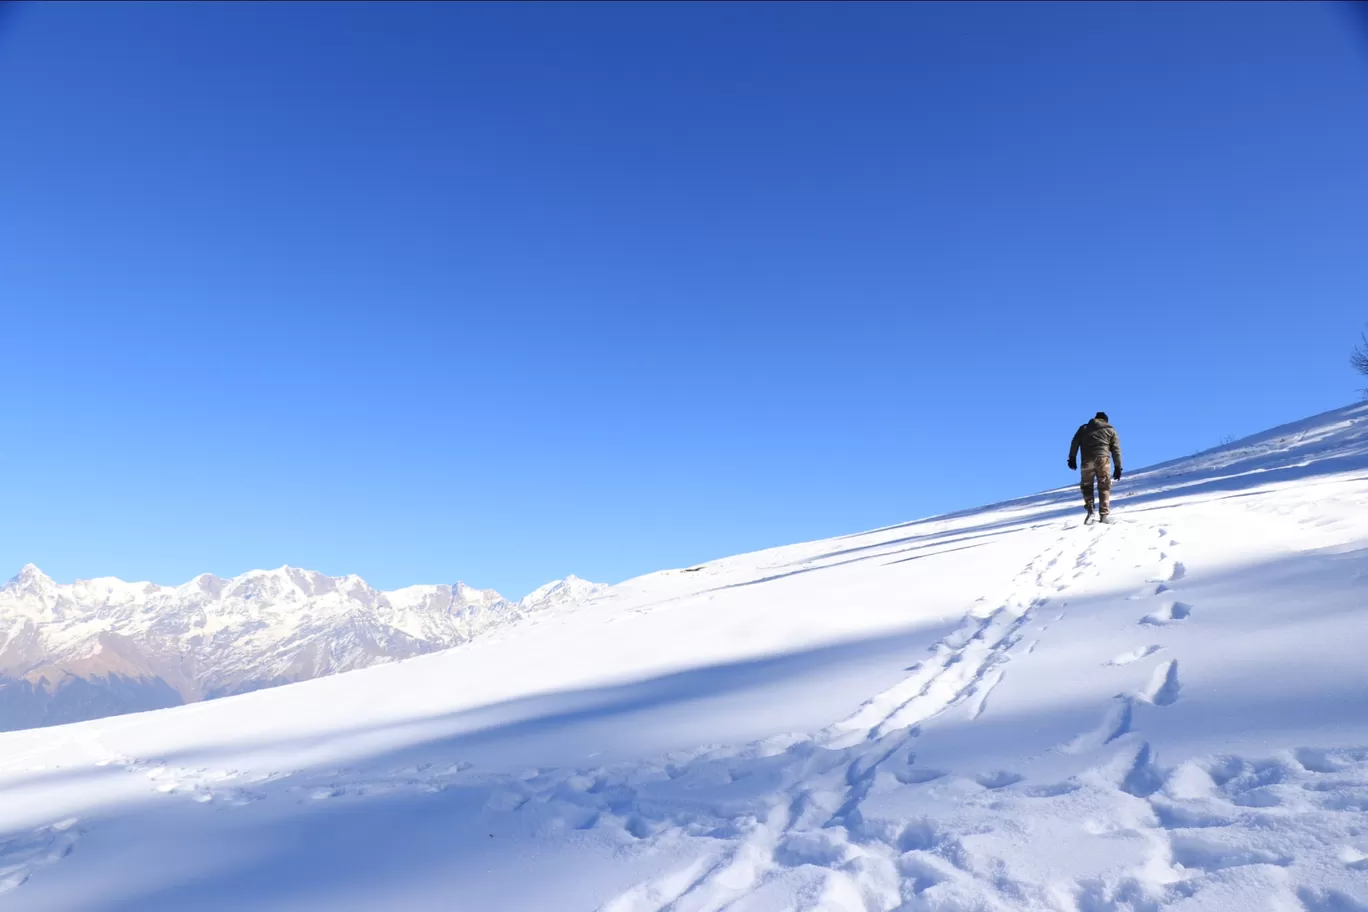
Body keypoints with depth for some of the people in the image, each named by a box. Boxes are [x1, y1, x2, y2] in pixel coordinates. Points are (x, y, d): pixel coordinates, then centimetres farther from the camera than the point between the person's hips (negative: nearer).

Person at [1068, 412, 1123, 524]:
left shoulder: (1084, 428, 20)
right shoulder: (1111, 430, 18)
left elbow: (1075, 442, 8)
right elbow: (1116, 449, 12)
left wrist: (1072, 458, 6)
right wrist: (1118, 467, 11)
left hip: (1087, 461, 1)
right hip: (1103, 460, -1)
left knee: (1087, 486, 12)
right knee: (1104, 487, 6)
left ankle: (1090, 510, -6)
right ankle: (1104, 514, -1)